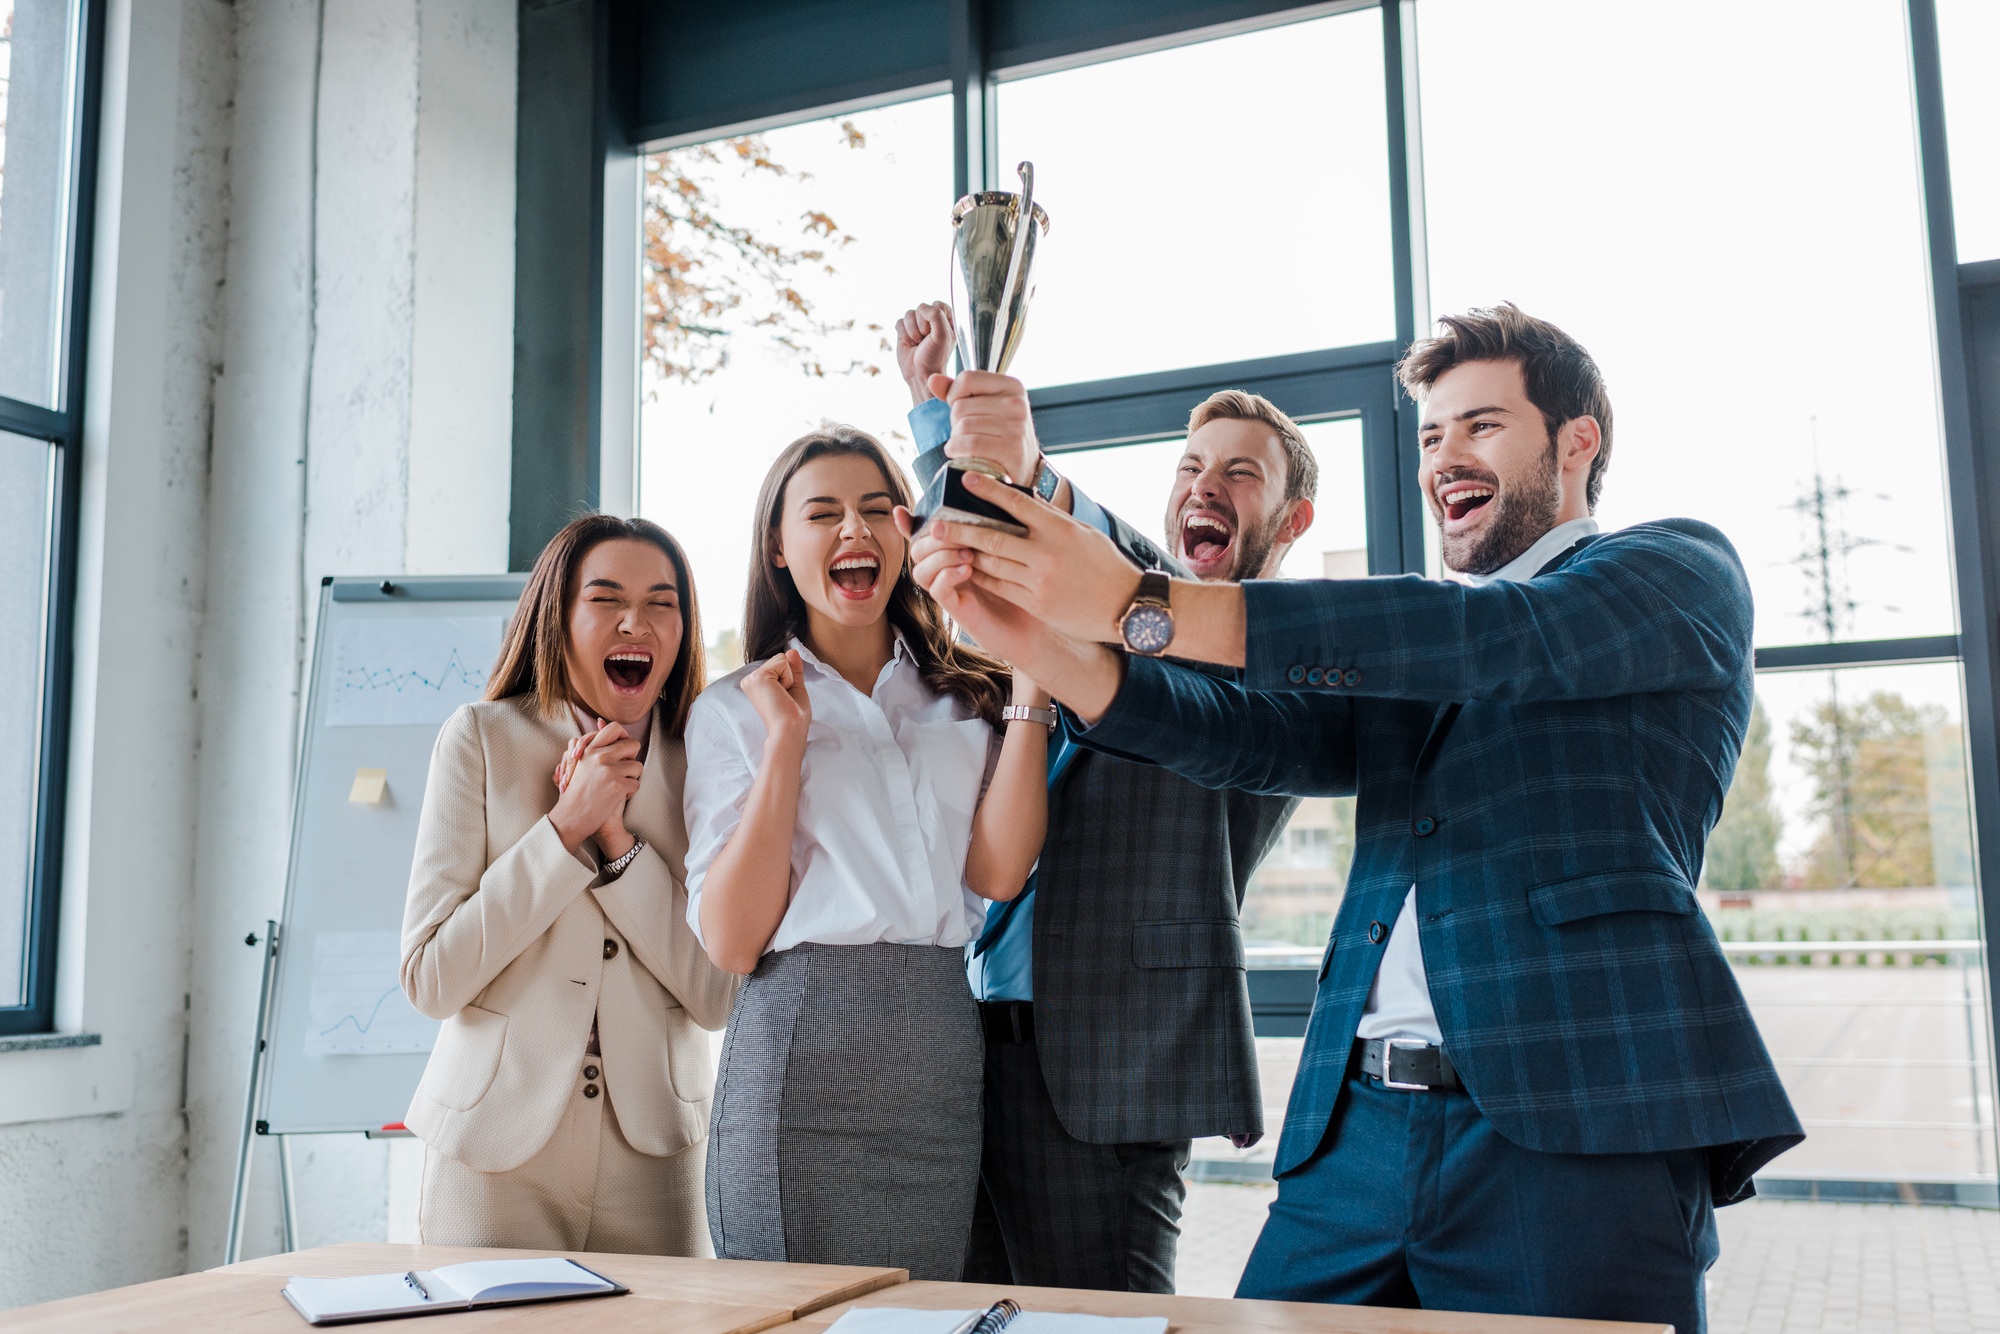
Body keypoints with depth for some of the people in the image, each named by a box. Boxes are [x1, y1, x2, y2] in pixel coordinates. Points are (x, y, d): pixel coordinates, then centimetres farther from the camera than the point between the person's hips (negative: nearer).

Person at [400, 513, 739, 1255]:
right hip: (497, 1151, -1)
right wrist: (567, 825, -16)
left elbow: (719, 996, -6)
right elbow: (431, 979, -9)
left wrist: (616, 835, -15)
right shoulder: (482, 739, -3)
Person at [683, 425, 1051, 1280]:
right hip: (805, 1058, -2)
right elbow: (731, 942, -5)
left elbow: (998, 872, -5)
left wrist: (1030, 683, -5)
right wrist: (786, 741, -9)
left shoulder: (965, 696, 12)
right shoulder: (735, 710, 5)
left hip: (948, 1059, 3)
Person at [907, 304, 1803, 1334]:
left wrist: (1136, 606, -18)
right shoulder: (1402, 661, 22)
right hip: (1360, 1129, 5)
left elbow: (1492, 639, -13)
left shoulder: (1683, 571, 5)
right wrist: (1035, 638, -14)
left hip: (1575, 1127, -5)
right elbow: (1245, 732, 5)